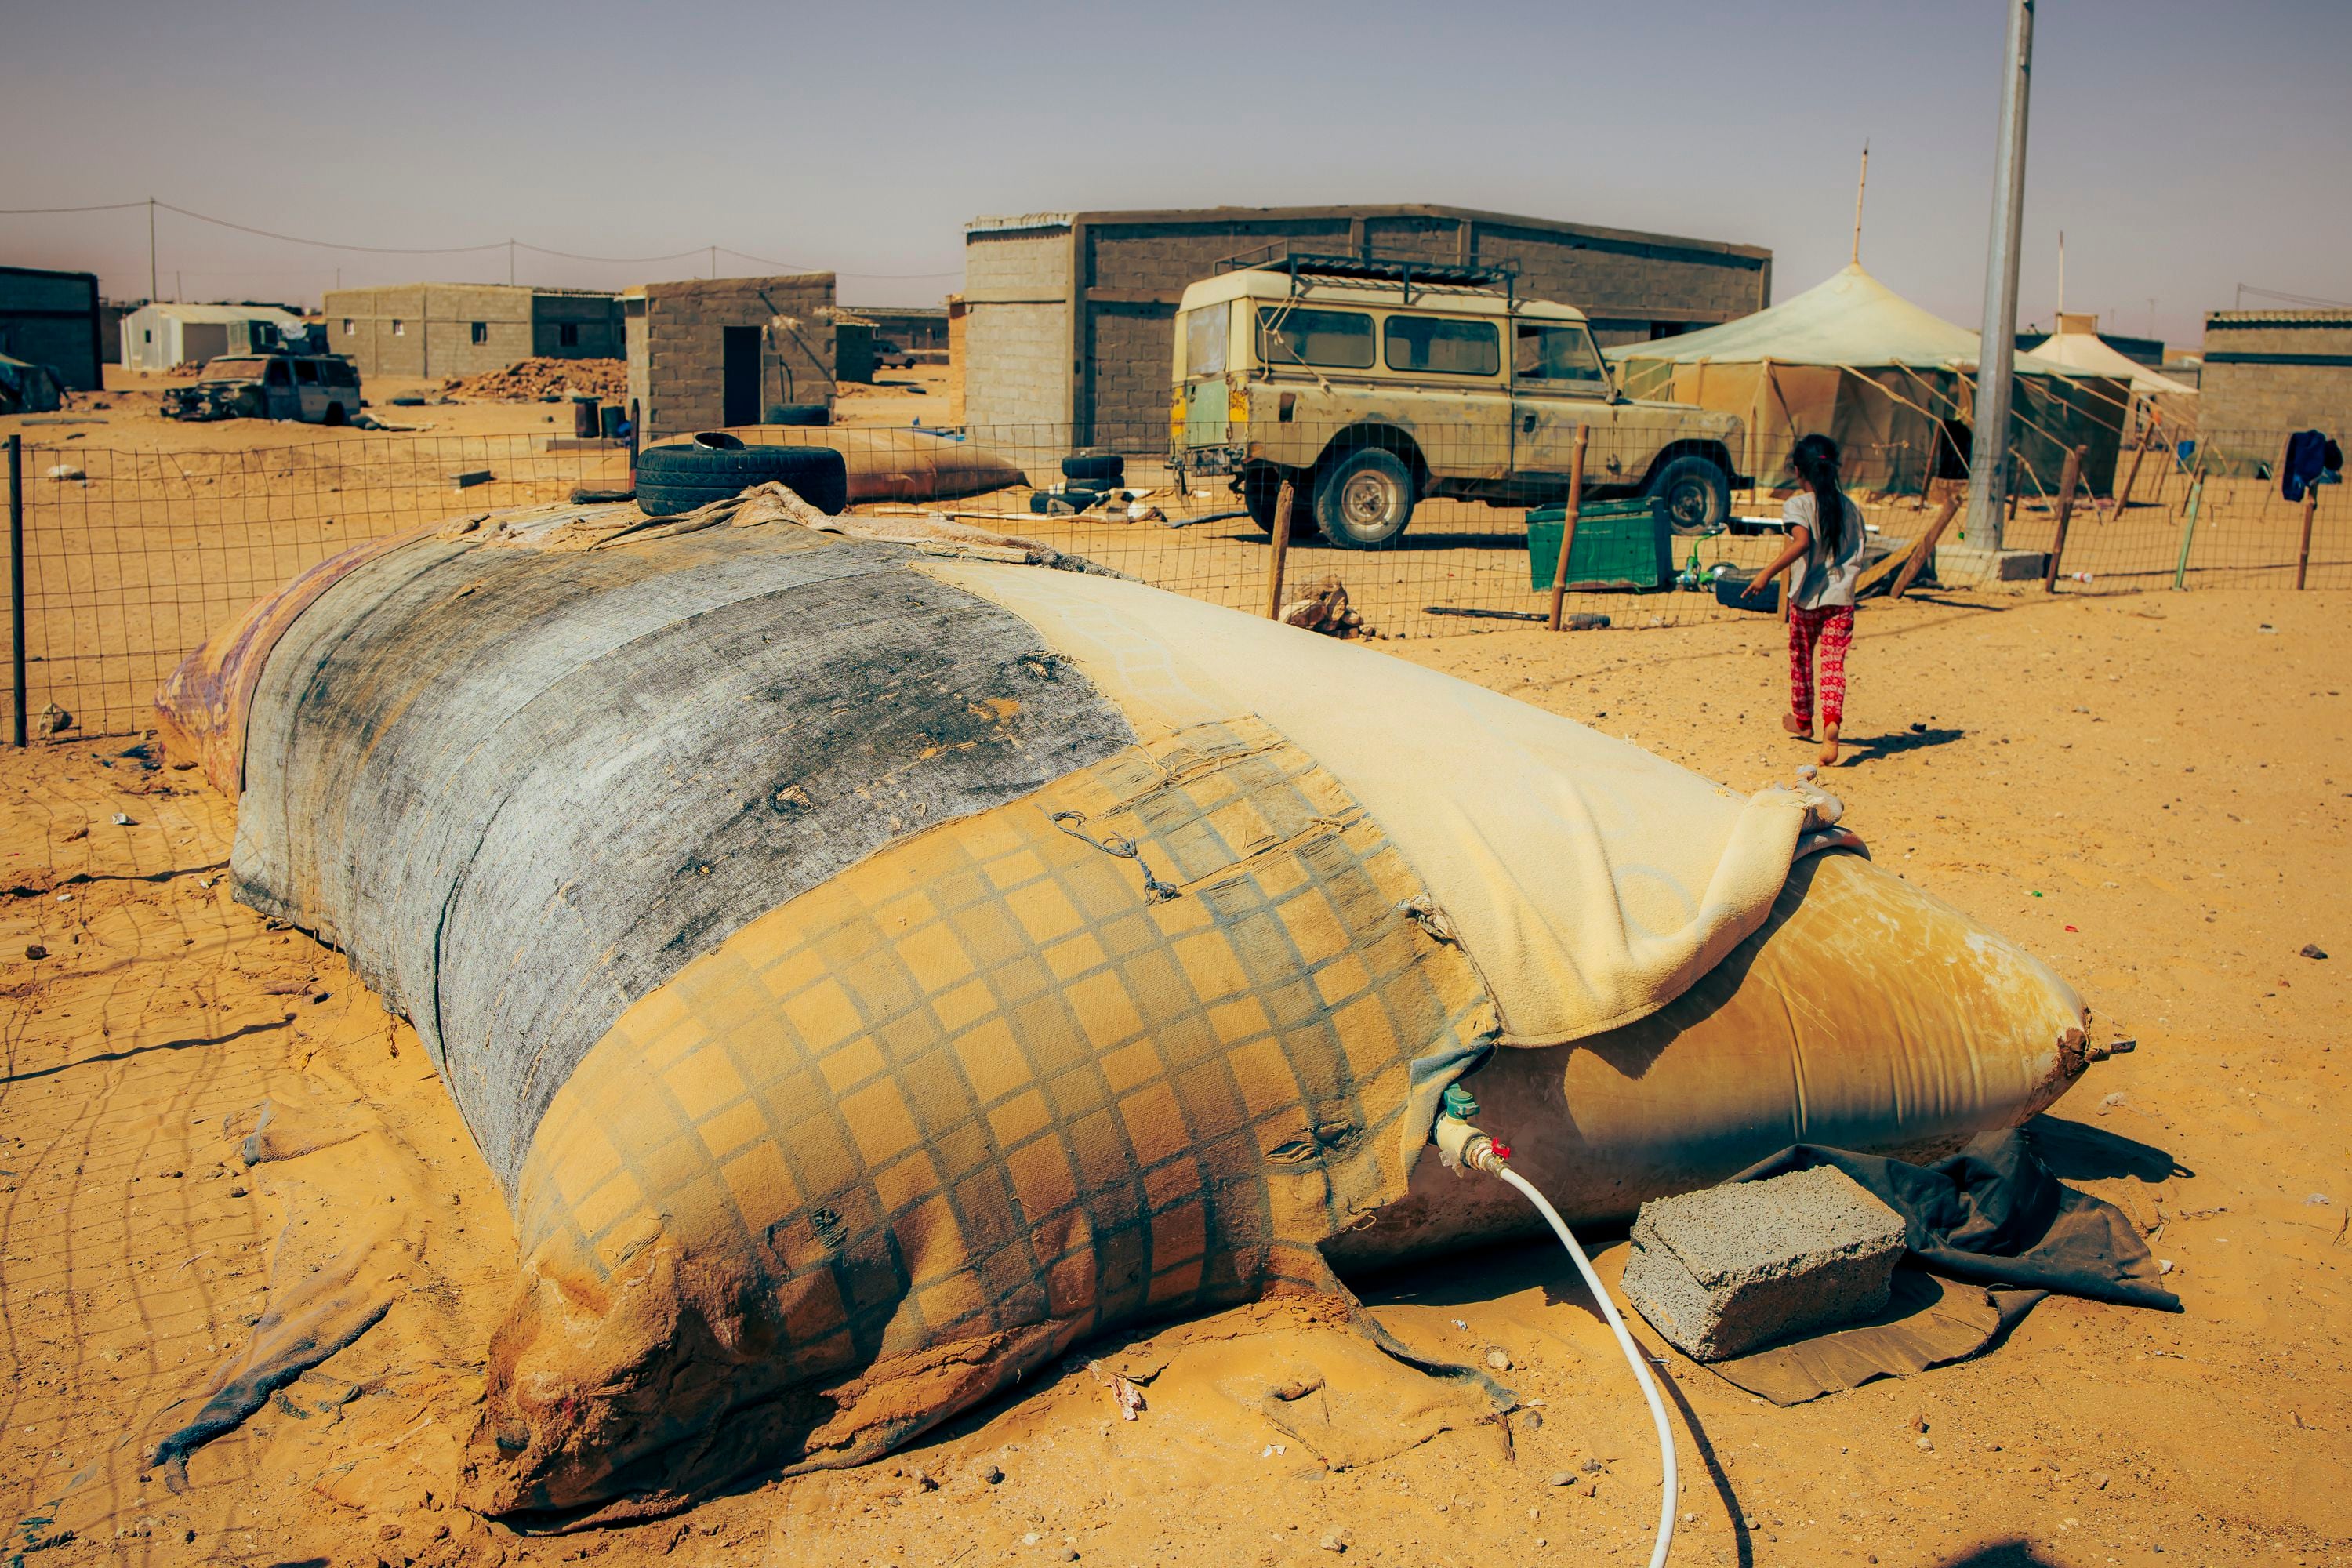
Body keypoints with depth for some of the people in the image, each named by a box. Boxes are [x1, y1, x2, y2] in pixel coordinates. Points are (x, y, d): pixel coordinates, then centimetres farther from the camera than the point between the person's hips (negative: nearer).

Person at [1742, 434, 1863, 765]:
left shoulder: (1797, 505, -9)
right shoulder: (1851, 508, 5)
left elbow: (1802, 541, -27)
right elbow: (1857, 559, 7)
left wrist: (1767, 573, -28)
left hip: (1806, 598, -2)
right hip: (1841, 599, 2)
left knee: (1801, 659, 18)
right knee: (1833, 663, -2)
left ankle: (1802, 721, 36)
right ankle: (1831, 722, -25)